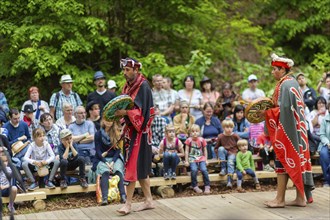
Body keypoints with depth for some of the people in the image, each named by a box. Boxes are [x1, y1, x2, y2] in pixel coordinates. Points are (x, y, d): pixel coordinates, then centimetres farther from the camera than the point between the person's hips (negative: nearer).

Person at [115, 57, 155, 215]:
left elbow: (143, 111, -19)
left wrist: (125, 112, -27)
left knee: (133, 166, -7)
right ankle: (148, 200, 19)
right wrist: (119, 112, 0)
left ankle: (128, 204, -1)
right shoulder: (128, 86, 11)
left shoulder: (143, 86, -13)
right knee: (141, 167, 11)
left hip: (139, 131, -8)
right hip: (131, 129, 8)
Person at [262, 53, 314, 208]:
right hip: (295, 128, 9)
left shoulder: (285, 85, -14)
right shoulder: (292, 82, 16)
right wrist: (269, 110, 11)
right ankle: (300, 198, 12)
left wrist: (266, 113, -12)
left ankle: (280, 199, -1)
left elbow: (284, 109, -21)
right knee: (296, 160, 9)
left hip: (286, 129, -9)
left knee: (283, 160, -5)